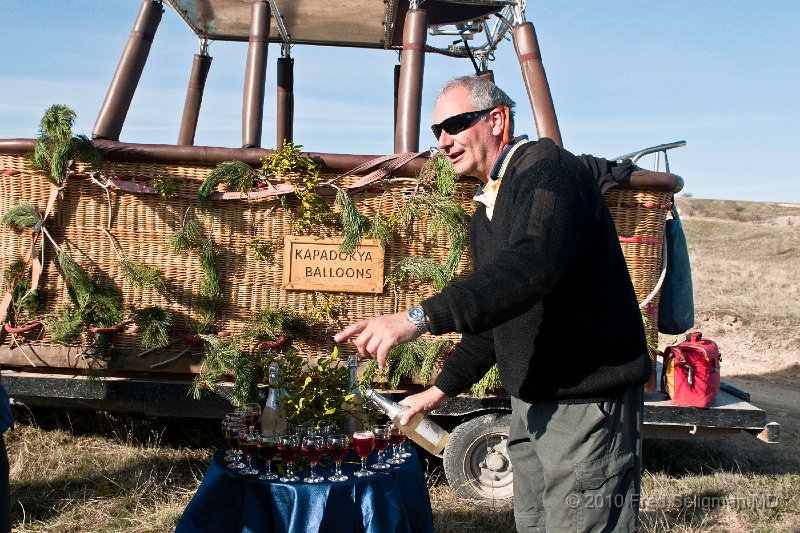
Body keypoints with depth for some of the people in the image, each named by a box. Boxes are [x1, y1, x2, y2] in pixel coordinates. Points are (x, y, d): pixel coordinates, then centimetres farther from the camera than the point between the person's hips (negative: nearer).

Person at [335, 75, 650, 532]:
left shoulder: (547, 167, -15)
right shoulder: (486, 212, 15)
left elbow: (531, 266, -35)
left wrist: (420, 317, -42)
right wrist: (441, 390, 19)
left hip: (588, 403, -9)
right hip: (531, 404, 9)